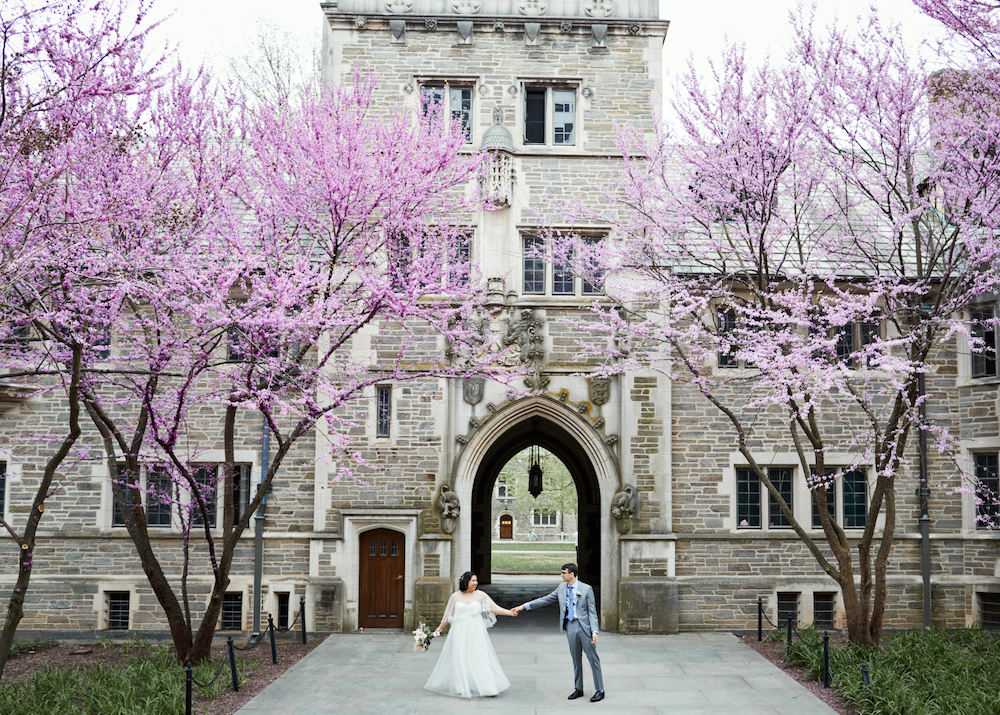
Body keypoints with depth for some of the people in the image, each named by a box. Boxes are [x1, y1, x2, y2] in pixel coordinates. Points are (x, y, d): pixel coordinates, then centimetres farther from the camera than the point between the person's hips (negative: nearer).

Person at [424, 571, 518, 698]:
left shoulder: (480, 595, 2)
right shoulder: (455, 596, 4)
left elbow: (494, 608, -1)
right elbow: (448, 614, 15)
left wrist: (509, 612, -12)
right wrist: (440, 627, 21)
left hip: (476, 631, -1)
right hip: (460, 632, 1)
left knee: (480, 658, -5)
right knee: (460, 659, 2)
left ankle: (487, 688, -5)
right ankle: (461, 688, 12)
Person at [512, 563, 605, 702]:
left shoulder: (586, 589, -5)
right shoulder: (562, 587, 10)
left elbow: (592, 611, -5)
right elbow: (546, 600, 15)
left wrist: (594, 631, -15)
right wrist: (524, 606, 11)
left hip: (584, 626, -5)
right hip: (570, 627, 5)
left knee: (593, 658, -2)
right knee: (576, 659, 10)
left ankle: (600, 690, 6)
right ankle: (578, 689, 21)